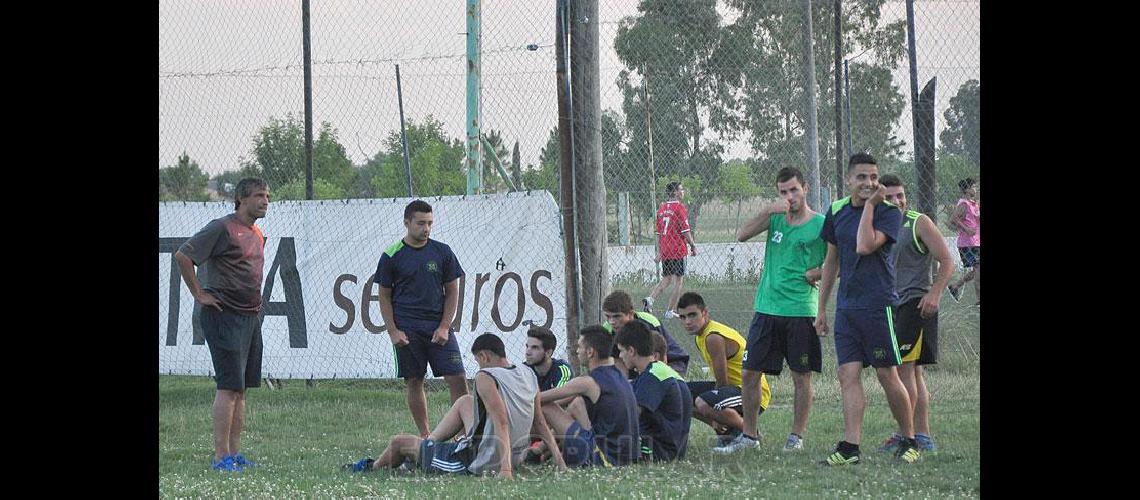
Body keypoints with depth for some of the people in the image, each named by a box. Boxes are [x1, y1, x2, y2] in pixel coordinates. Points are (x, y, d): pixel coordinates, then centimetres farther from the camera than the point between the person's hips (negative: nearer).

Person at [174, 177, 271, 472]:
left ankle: (235, 453, 14)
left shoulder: (258, 235, 16)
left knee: (241, 388, 10)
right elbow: (182, 256, -17)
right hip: (224, 315, -9)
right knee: (229, 386, -12)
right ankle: (221, 456, -11)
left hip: (251, 316, 9)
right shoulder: (222, 228, -11)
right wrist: (198, 294, -14)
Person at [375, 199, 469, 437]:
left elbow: (452, 292, 8)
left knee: (458, 379, -7)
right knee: (414, 382, 2)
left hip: (438, 326, 1)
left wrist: (444, 327, -4)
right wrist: (393, 331, -5)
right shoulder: (392, 256, 2)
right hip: (407, 330, -1)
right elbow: (384, 297, 5)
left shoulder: (442, 252, 6)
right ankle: (425, 435, 10)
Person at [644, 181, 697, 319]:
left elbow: (658, 232, 13)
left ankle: (650, 299, -5)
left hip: (664, 250, 7)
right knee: (678, 280, 1)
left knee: (666, 279, 15)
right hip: (678, 250, -7)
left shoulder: (662, 208, 10)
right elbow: (685, 230, -13)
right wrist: (693, 246, -4)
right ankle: (671, 311, 0)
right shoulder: (680, 208, -10)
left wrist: (659, 252, 18)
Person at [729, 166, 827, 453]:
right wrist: (769, 211, -13)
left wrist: (815, 273, -12)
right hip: (766, 308, 4)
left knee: (801, 375, 3)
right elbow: (742, 235, -4)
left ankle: (797, 435, 13)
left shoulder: (821, 225, -3)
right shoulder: (776, 219, 9)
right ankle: (749, 434, 12)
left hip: (801, 311, -4)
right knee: (750, 372, 3)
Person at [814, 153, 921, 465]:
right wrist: (821, 308, 18)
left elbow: (865, 246, -24)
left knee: (888, 376, -1)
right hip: (846, 307, 5)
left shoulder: (889, 212, -7)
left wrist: (869, 205, -17)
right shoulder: (837, 211, 10)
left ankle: (910, 442, 13)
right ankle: (850, 448, -5)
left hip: (878, 304, -5)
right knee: (848, 375, -2)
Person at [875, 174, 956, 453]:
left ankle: (906, 435, -11)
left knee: (902, 367, -13)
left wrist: (935, 294, -20)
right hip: (893, 305, 8)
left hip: (916, 303, -8)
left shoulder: (919, 224, -7)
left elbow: (947, 262, -9)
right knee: (913, 372, 10)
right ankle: (923, 436, 14)